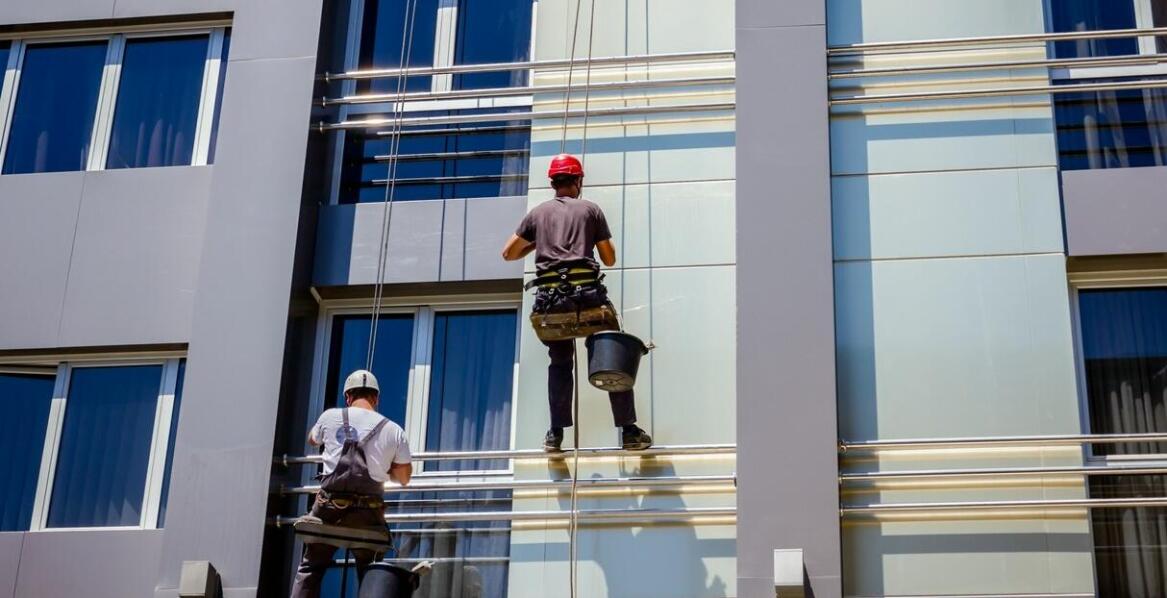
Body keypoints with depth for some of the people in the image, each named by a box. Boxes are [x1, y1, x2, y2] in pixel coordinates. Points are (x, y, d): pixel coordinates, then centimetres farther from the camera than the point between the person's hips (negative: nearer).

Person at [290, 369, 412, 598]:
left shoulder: (331, 417, 4)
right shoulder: (394, 431, 1)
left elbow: (312, 440, 27)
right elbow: (404, 478, 8)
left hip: (328, 507, 0)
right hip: (367, 511, 0)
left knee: (310, 568, 11)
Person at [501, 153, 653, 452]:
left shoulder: (538, 212, 17)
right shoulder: (591, 209, 12)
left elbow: (508, 254, 22)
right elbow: (610, 259, 14)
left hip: (550, 297, 2)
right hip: (586, 292, -2)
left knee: (560, 362, 17)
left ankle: (556, 434, 9)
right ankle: (629, 430, 4)